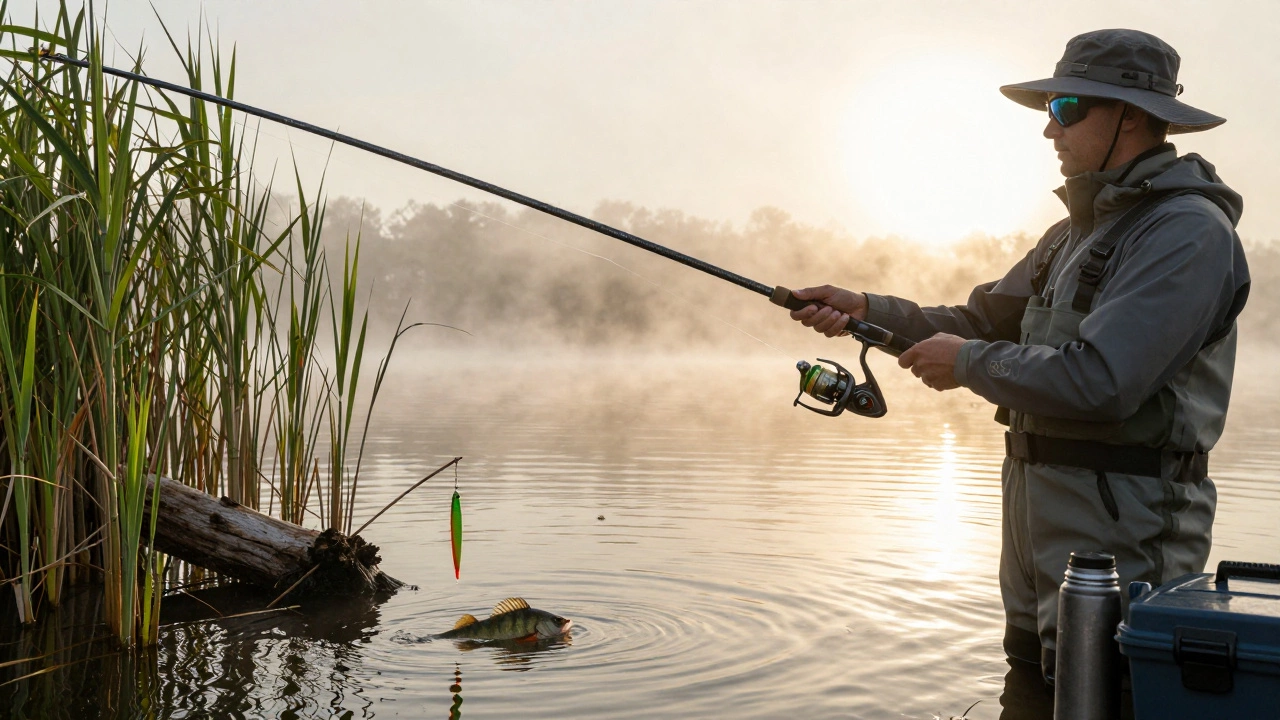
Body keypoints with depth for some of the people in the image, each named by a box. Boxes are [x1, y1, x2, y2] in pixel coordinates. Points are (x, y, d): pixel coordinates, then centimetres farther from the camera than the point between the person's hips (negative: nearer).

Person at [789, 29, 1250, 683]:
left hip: (1119, 530, -9)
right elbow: (984, 322, 19)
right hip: (1036, 509, 9)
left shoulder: (1189, 231, -16)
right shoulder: (1078, 230, 16)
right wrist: (866, 310, 6)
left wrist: (969, 363, -12)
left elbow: (1097, 384, -26)